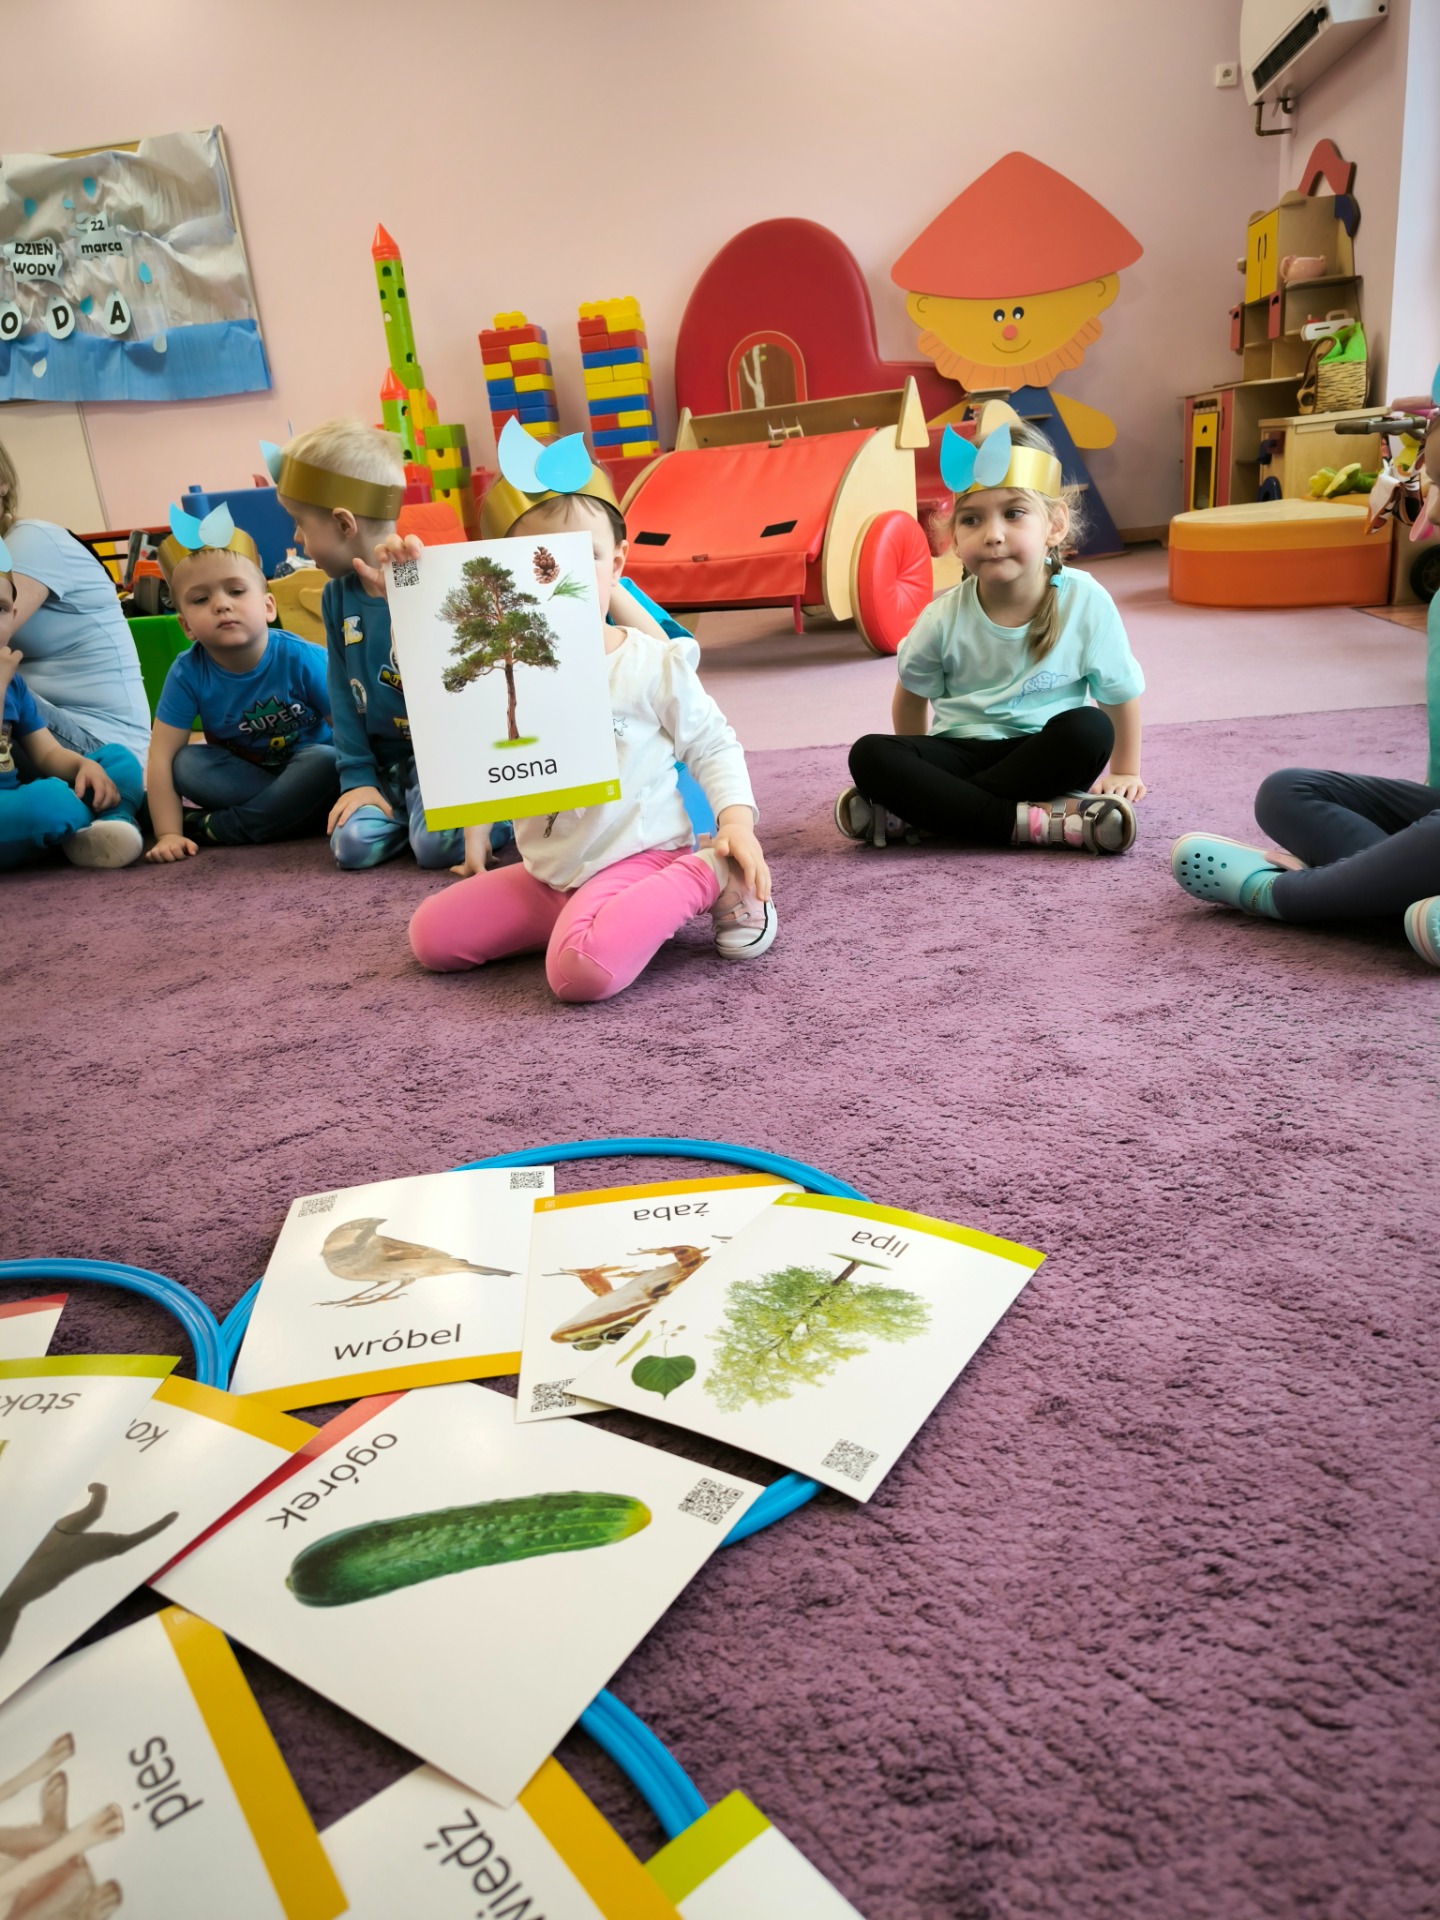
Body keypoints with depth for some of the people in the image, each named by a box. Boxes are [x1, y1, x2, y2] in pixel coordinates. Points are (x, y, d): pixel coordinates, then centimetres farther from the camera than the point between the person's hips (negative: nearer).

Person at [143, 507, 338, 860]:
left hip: (307, 768, -2)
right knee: (186, 764, -23)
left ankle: (208, 827, -23)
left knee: (329, 762, -33)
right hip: (243, 773, 2)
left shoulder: (301, 658, -22)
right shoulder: (187, 674, -17)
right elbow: (161, 756, -17)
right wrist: (168, 834, -23)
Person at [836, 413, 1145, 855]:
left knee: (1090, 729, -33)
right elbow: (912, 696, 8)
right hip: (961, 752, 0)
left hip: (1042, 757, 0)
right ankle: (1039, 822, -33)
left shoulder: (1086, 602, -12)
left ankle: (917, 813, -30)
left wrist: (1125, 772, 10)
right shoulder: (944, 619, -9)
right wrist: (913, 773, 12)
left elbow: (1122, 693, 1)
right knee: (870, 756, -26)